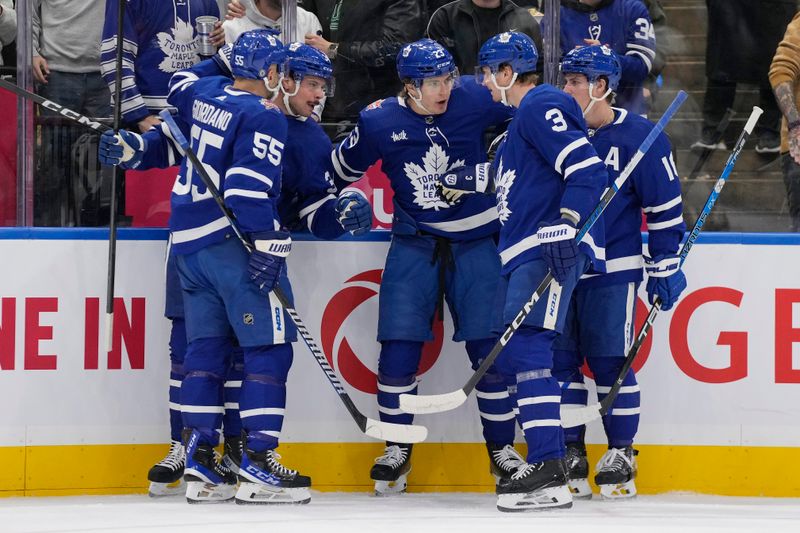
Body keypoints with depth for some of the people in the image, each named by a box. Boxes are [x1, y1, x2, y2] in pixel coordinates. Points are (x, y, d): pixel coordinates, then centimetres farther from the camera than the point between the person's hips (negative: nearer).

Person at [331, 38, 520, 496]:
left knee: (490, 348, -1)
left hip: (475, 244, 0)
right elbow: (344, 170, 9)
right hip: (414, 246, 0)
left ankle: (502, 449, 13)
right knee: (399, 346, -4)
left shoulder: (473, 99, -10)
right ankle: (397, 452, 9)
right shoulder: (380, 123, -8)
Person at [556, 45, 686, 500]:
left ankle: (622, 456, 7)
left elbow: (666, 207, -5)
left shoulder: (639, 137, -8)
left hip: (613, 270, -5)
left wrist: (665, 269, -6)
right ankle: (570, 456, 11)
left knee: (609, 361, -3)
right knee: (559, 358, 3)